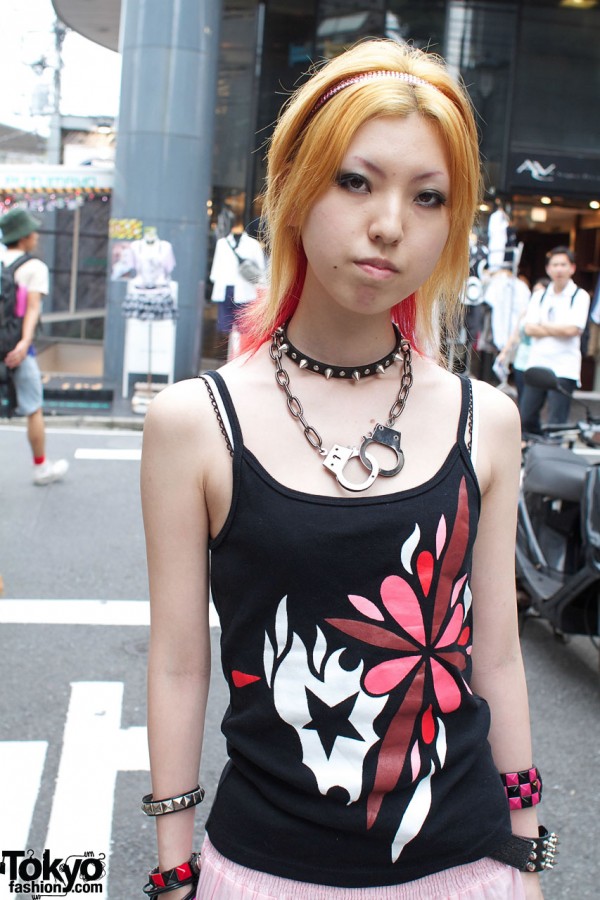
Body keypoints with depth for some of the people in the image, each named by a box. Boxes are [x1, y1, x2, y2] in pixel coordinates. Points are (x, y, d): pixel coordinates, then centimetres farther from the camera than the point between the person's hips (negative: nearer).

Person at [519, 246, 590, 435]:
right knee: (526, 418, 4)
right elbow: (529, 328, 1)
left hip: (564, 368, -4)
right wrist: (559, 330, -6)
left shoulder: (580, 296, 1)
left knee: (555, 424, -7)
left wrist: (544, 325, -1)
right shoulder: (539, 296, 13)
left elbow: (572, 329, -12)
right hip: (536, 364, 5)